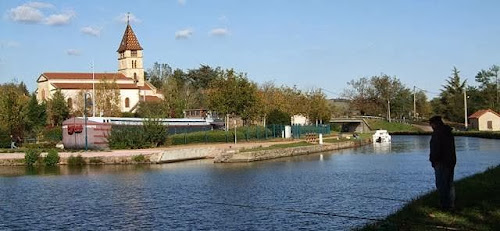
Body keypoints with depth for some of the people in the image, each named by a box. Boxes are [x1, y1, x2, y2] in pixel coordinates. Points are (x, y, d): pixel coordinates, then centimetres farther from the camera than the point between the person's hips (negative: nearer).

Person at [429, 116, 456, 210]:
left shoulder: (437, 133, -15)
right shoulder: (449, 133, 14)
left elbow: (435, 150, -20)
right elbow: (452, 148, 17)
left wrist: (432, 159, -8)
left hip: (441, 163, -9)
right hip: (451, 162, 9)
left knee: (441, 184, -4)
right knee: (449, 184, 16)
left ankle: (445, 205, -3)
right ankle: (451, 204, 22)